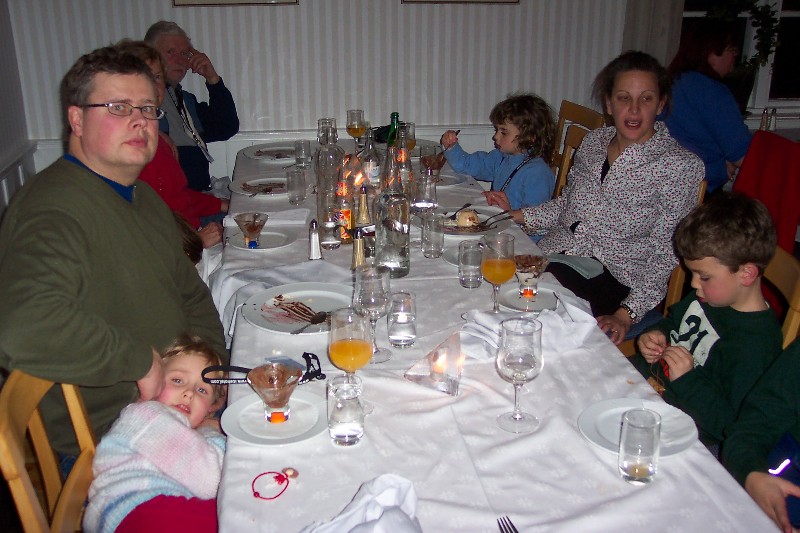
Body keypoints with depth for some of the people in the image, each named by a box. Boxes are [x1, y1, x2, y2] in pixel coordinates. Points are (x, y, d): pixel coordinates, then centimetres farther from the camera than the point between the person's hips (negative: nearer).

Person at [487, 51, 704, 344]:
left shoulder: (680, 165, -7)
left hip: (612, 278, -5)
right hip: (553, 253, 5)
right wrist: (516, 215, 9)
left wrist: (626, 314, -20)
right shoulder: (594, 141, 10)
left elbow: (664, 254, -10)